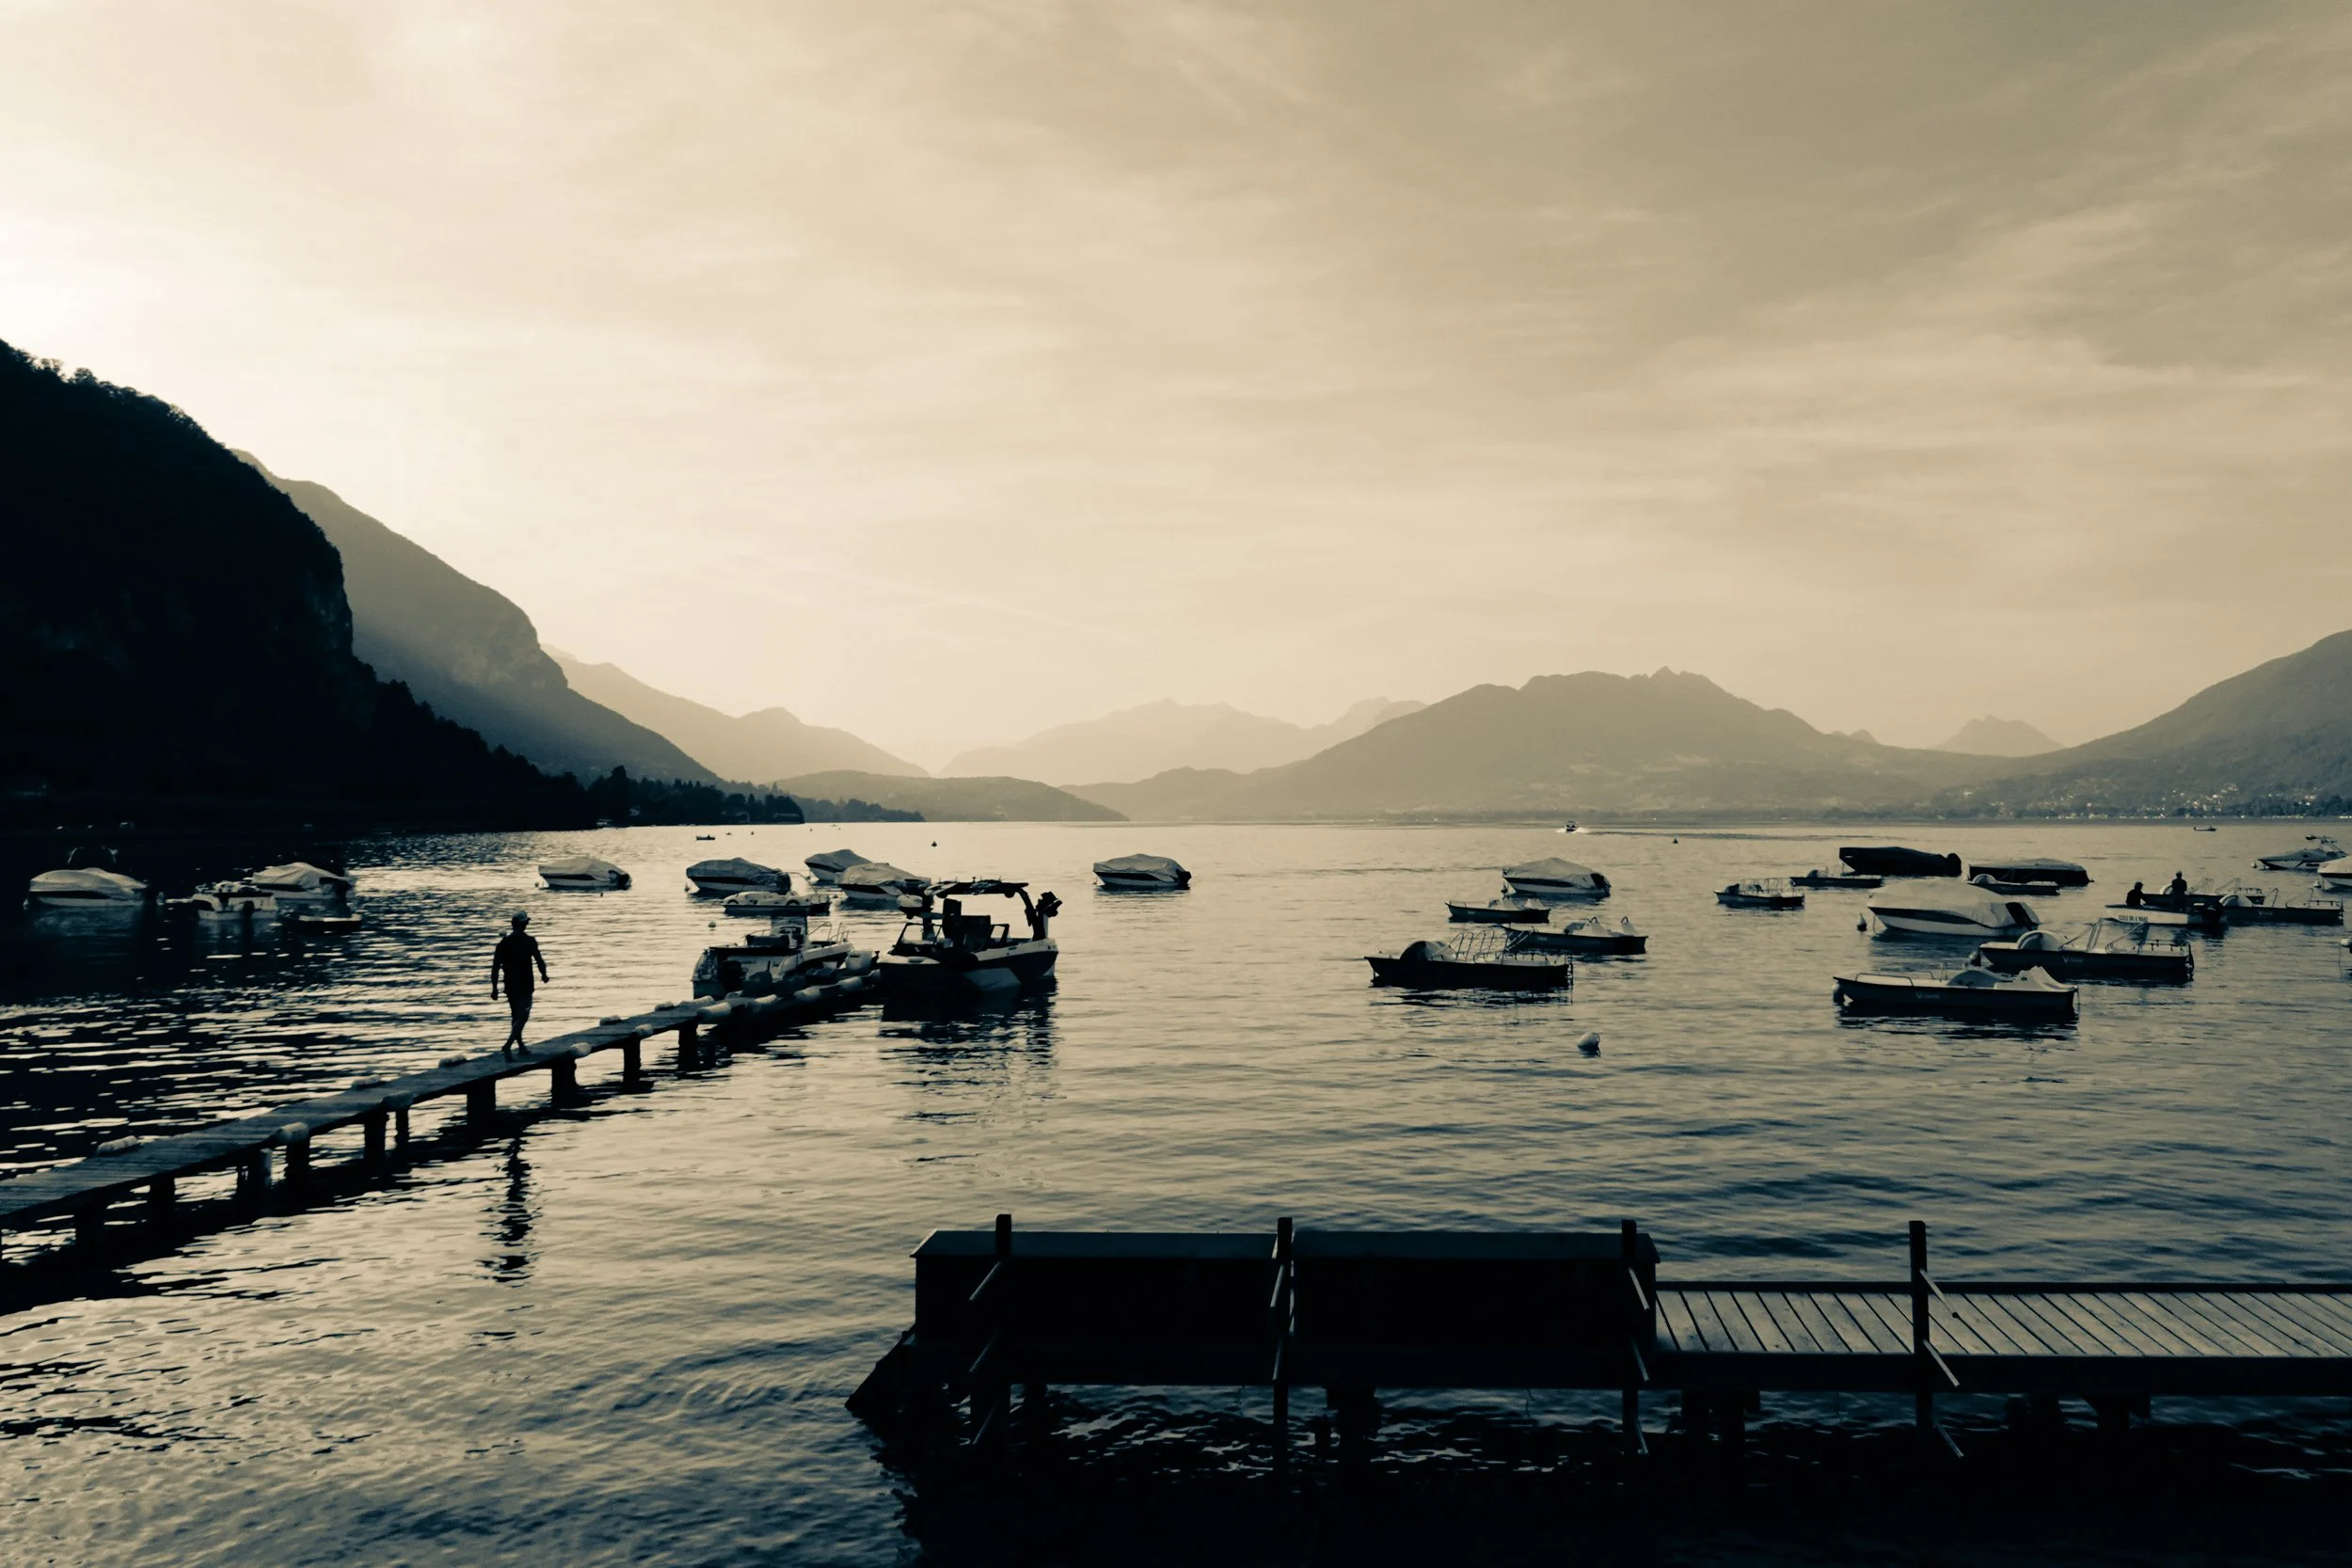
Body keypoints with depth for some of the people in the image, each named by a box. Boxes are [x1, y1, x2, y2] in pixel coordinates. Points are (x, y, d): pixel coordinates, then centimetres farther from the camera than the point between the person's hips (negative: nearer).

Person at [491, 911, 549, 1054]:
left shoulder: (504, 942, 4)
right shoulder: (529, 941, -8)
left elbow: (495, 966, 2)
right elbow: (539, 960, -8)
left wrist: (494, 987, 6)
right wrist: (544, 974, 12)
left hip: (510, 985, 5)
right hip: (525, 985, -5)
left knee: (516, 1016, 19)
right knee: (523, 1017, -4)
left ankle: (521, 1046, 27)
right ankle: (507, 1046, -22)